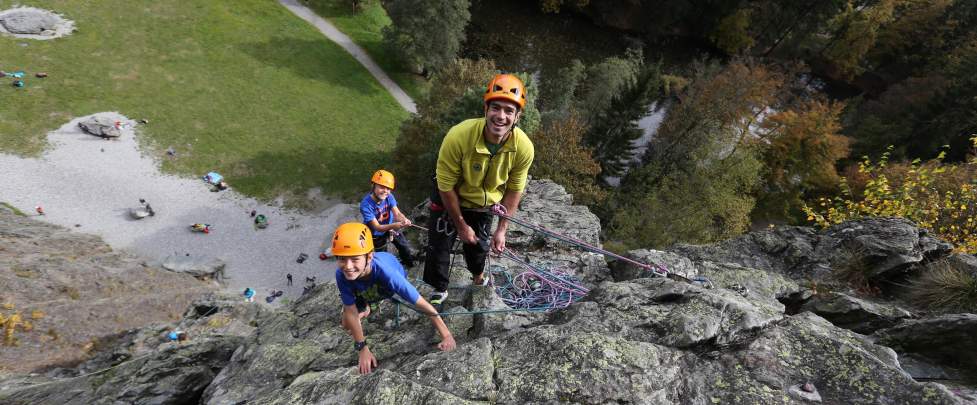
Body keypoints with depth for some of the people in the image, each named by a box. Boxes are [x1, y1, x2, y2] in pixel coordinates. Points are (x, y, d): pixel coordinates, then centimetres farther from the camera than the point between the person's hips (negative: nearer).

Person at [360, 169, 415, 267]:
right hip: (375, 235, -3)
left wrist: (404, 220, -52)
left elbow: (397, 213, -27)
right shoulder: (366, 204, -32)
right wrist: (393, 225, -52)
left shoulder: (389, 197, -19)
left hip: (390, 229, 3)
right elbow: (377, 227, -33)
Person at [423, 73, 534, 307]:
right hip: (451, 199, -2)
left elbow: (514, 190, -12)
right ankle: (440, 290, 35)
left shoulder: (523, 148, -28)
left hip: (485, 204, 3)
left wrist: (502, 230, -9)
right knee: (439, 245, 5)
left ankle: (478, 276, 56)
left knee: (479, 244, 23)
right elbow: (446, 186, -25)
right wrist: (461, 225, -16)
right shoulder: (458, 136, -37)